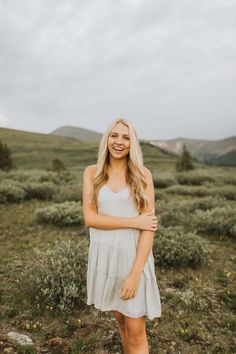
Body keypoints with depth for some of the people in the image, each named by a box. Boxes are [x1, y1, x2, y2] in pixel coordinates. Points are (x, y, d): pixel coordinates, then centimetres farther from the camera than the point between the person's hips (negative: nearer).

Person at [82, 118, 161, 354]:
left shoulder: (143, 175, -6)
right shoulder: (92, 173, -1)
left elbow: (149, 225, -11)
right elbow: (89, 218, -10)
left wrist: (135, 273, -16)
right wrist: (134, 221, -18)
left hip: (134, 255, -2)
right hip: (104, 256, 2)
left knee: (136, 332, 6)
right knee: (121, 320, 21)